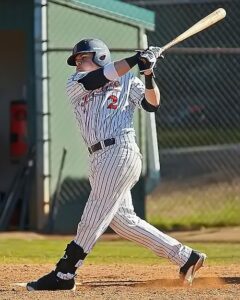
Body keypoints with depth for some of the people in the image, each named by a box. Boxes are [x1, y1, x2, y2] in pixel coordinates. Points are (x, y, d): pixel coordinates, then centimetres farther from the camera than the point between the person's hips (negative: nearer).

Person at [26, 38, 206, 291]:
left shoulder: (127, 80, 8)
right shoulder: (75, 85, 15)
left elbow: (152, 104, 0)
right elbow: (96, 79, -3)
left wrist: (148, 75, -16)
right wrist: (136, 59, -9)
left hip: (121, 152, -6)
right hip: (100, 158, 6)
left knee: (93, 219, -8)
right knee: (122, 221, 7)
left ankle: (63, 275, -7)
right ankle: (185, 257, 15)